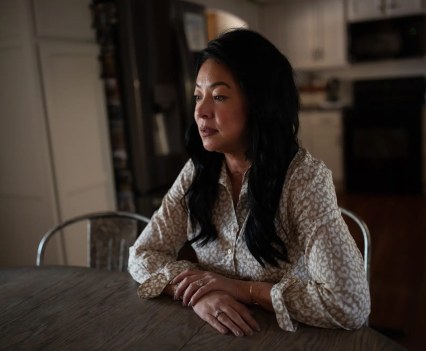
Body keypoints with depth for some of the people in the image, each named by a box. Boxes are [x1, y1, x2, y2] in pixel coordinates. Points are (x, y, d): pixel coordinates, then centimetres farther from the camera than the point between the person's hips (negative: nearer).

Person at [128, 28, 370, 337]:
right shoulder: (197, 172, -6)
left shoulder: (304, 177, -20)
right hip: (211, 334, 3)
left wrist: (243, 289, -19)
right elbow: (144, 254, -3)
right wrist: (196, 292, -20)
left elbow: (351, 305, -23)